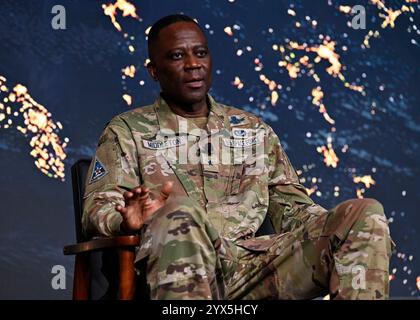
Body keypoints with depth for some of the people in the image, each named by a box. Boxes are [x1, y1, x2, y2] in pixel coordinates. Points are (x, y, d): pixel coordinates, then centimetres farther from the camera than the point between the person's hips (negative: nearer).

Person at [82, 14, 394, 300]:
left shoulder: (255, 131, 25)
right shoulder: (128, 131, 16)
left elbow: (292, 208, 22)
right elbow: (98, 208, 5)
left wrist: (341, 230, 0)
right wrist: (129, 220, -20)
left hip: (253, 264, 3)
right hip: (178, 270, -3)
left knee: (366, 214, -18)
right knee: (181, 214, -40)